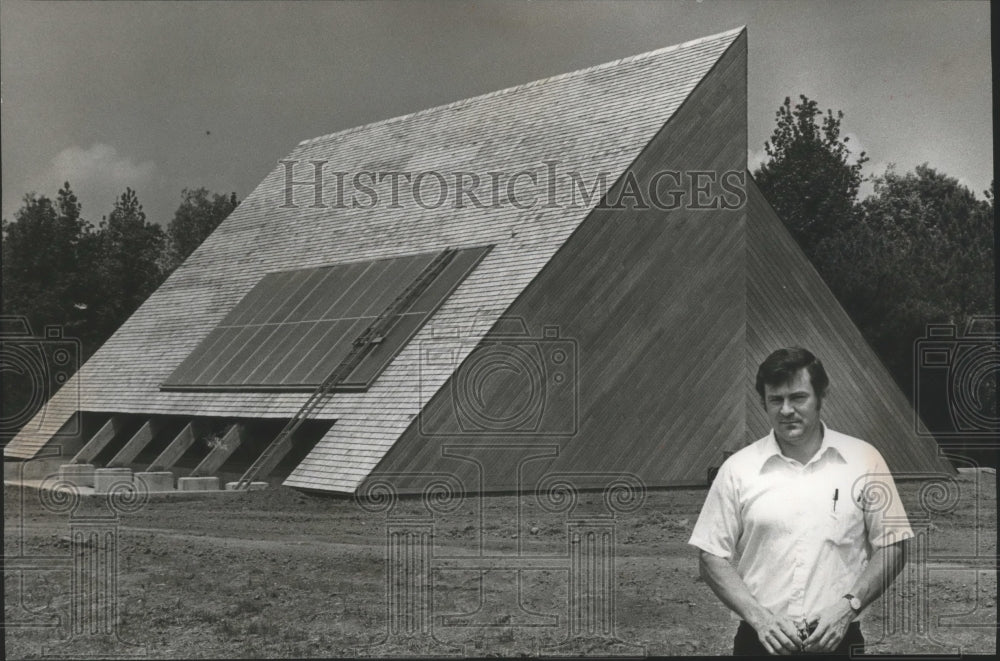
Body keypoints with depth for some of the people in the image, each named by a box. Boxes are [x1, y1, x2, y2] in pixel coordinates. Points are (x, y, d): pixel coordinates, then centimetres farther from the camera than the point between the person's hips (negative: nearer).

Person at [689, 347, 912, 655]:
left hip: (837, 639, 0)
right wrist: (759, 617, -10)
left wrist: (848, 606, -8)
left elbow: (892, 548, 4)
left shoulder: (864, 459, 2)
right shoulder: (737, 468, 1)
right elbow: (711, 557, 2)